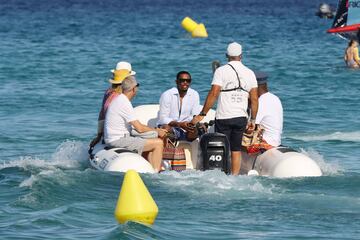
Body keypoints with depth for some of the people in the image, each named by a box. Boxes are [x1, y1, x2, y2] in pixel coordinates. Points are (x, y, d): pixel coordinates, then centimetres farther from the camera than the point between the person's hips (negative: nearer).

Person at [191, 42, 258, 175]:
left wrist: (202, 114, -10)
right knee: (236, 149, 10)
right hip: (241, 117, 3)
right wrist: (253, 120, 13)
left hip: (224, 117, -3)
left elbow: (213, 94, -13)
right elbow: (254, 99, 6)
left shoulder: (221, 71, -6)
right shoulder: (249, 73, 7)